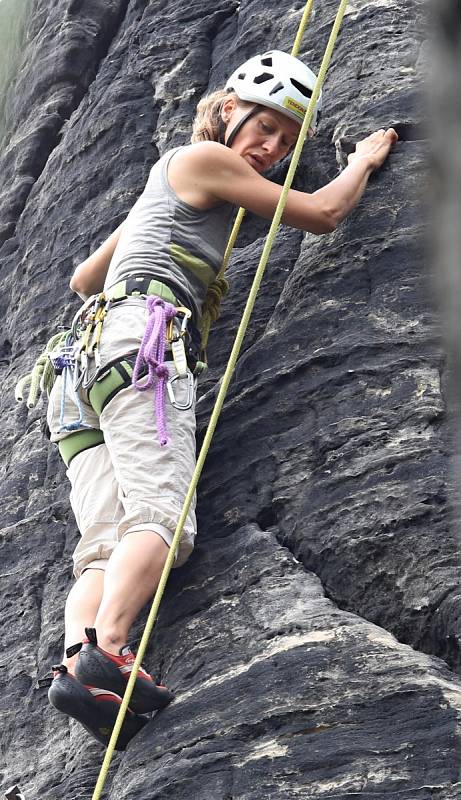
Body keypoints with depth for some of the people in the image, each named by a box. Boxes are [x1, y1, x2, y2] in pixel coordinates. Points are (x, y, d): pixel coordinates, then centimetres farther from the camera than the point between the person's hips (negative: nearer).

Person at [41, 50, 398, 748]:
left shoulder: (164, 186, 36)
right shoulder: (204, 158, 9)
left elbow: (82, 279, 42)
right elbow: (322, 214, 8)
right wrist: (365, 160, 27)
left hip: (87, 352, 9)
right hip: (142, 334, -9)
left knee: (106, 547, -12)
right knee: (160, 517, -26)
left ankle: (76, 665, -33)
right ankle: (104, 650, -45)